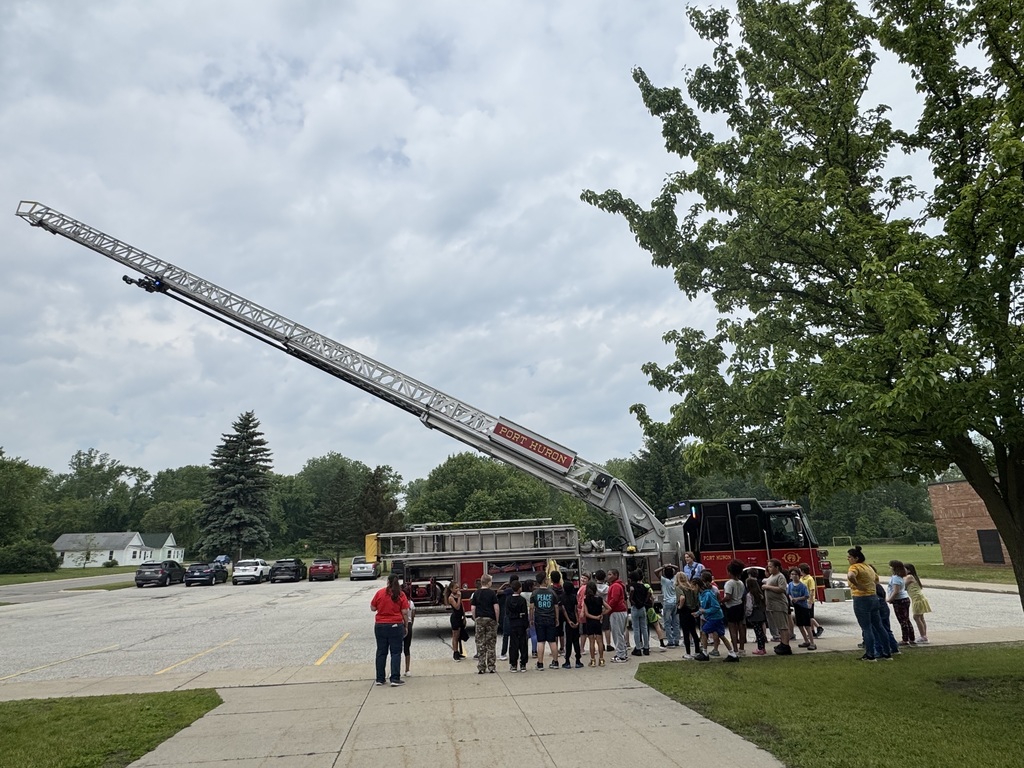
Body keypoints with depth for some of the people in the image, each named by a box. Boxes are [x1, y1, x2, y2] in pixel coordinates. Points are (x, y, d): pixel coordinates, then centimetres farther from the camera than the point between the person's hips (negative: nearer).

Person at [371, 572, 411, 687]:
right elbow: (405, 613, -5)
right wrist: (406, 626, 5)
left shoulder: (380, 592, -2)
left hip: (380, 626, 2)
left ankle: (380, 679, 16)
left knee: (381, 652, 12)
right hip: (396, 626, -2)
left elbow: (373, 608, 5)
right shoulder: (401, 594, -5)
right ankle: (395, 679, 0)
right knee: (396, 652, 4)